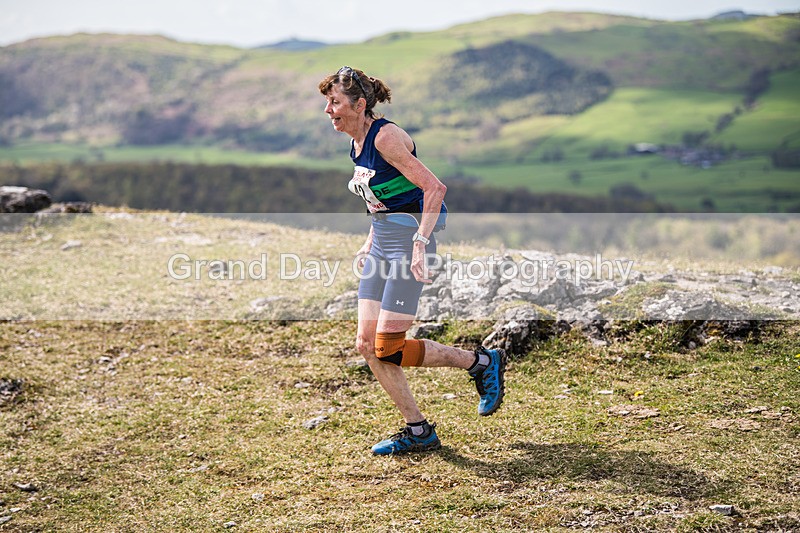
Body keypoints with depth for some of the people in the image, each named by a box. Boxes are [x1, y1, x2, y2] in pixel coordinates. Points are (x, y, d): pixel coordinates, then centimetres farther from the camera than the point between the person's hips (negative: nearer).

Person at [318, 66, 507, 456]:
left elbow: (433, 187, -21)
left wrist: (420, 242, -27)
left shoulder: (386, 136, -16)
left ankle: (481, 362, 8)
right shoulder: (357, 144, 12)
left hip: (409, 241, -9)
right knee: (367, 344, 3)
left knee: (388, 349, -10)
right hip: (382, 242, 9)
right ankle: (419, 432, 13)